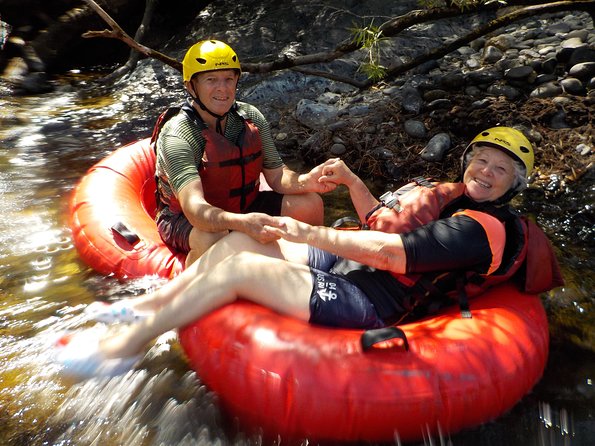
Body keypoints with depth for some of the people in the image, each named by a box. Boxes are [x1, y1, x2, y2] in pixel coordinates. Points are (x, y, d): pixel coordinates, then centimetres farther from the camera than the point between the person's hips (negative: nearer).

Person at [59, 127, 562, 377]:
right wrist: (352, 181, 9)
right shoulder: (444, 193, 17)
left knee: (240, 268, -20)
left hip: (366, 303, -9)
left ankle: (125, 346, -6)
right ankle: (147, 303, 13)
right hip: (337, 261, 9)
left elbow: (388, 251, -23)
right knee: (238, 240, -1)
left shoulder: (482, 227, -12)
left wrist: (311, 233, -20)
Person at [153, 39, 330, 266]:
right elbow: (194, 207, -37)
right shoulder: (177, 136, -25)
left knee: (310, 204, -8)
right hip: (186, 220, -5)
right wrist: (242, 222, -56)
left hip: (242, 207, 6)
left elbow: (276, 176, -6)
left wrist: (305, 181, -29)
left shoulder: (251, 117, -7)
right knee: (213, 239, -40)